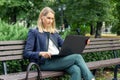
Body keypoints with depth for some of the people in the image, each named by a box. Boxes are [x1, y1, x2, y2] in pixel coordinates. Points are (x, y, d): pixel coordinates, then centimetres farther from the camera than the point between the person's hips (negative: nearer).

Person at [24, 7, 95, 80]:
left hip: (59, 60, 5)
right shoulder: (34, 32, 5)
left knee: (77, 70, -27)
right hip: (45, 63, -5)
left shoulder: (55, 32, 24)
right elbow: (26, 53, -3)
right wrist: (41, 53, -22)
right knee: (77, 57, -22)